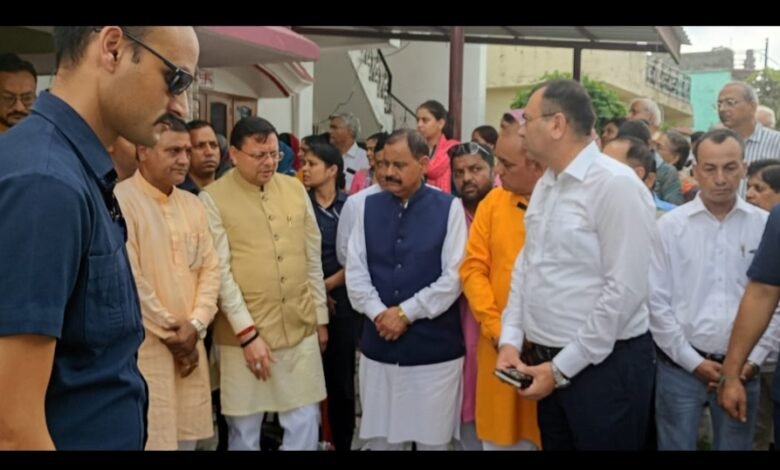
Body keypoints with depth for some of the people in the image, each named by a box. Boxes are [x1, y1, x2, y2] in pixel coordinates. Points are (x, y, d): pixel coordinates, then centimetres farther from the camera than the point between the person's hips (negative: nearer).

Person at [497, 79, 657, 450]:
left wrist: (562, 367, -16)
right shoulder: (545, 185, 8)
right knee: (554, 444, 19)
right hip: (546, 361, 7)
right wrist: (510, 339, 2)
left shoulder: (616, 185, -17)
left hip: (604, 365, -7)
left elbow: (624, 291, -20)